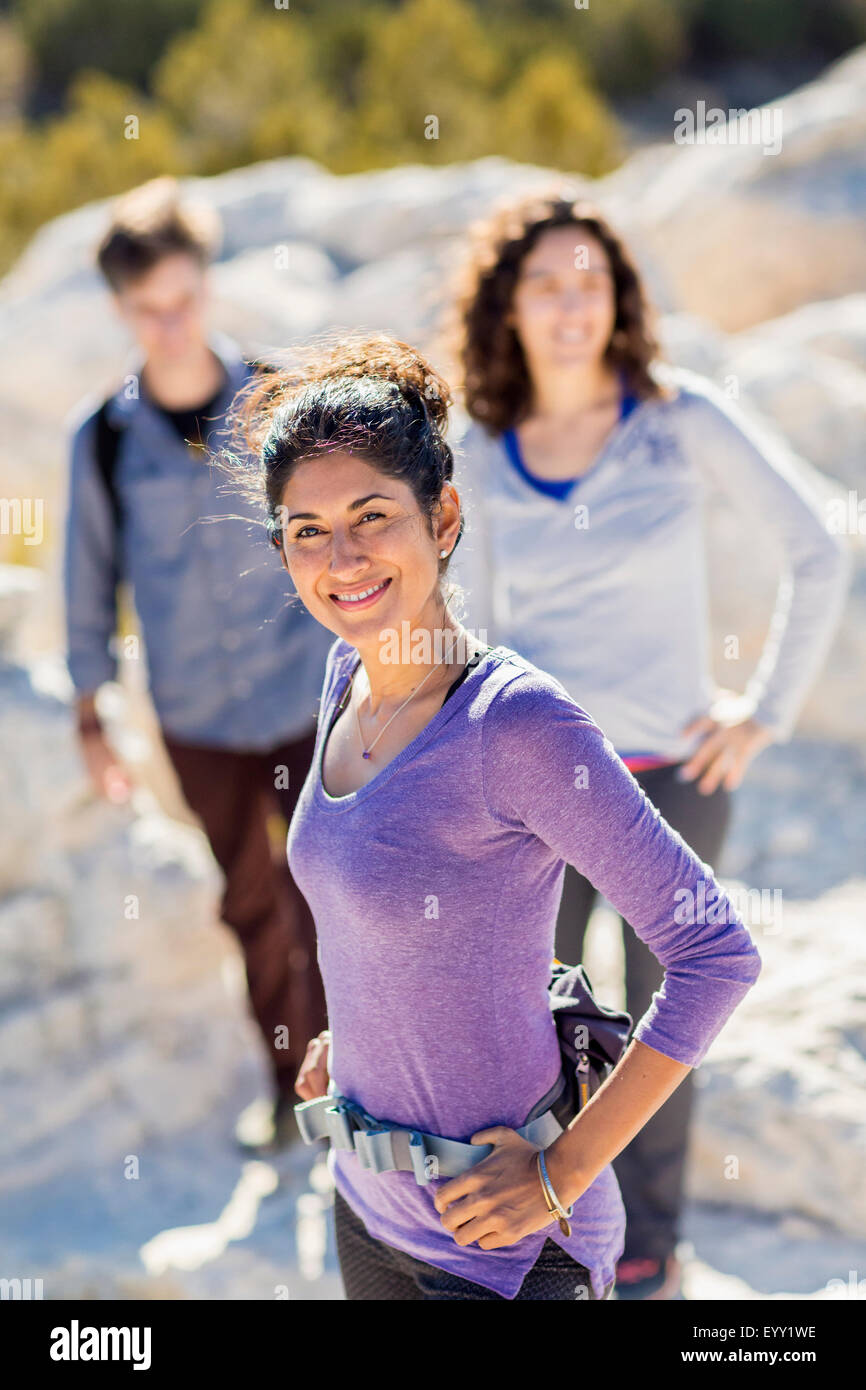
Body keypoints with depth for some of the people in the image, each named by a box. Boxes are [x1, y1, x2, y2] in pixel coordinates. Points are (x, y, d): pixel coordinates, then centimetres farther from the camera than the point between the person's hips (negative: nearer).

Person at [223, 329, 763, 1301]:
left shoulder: (516, 720, -22)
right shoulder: (350, 673, 0)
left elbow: (715, 953, -21)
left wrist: (564, 1173, -18)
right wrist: (350, 1029, 12)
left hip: (497, 1248, -7)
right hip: (365, 1205, 7)